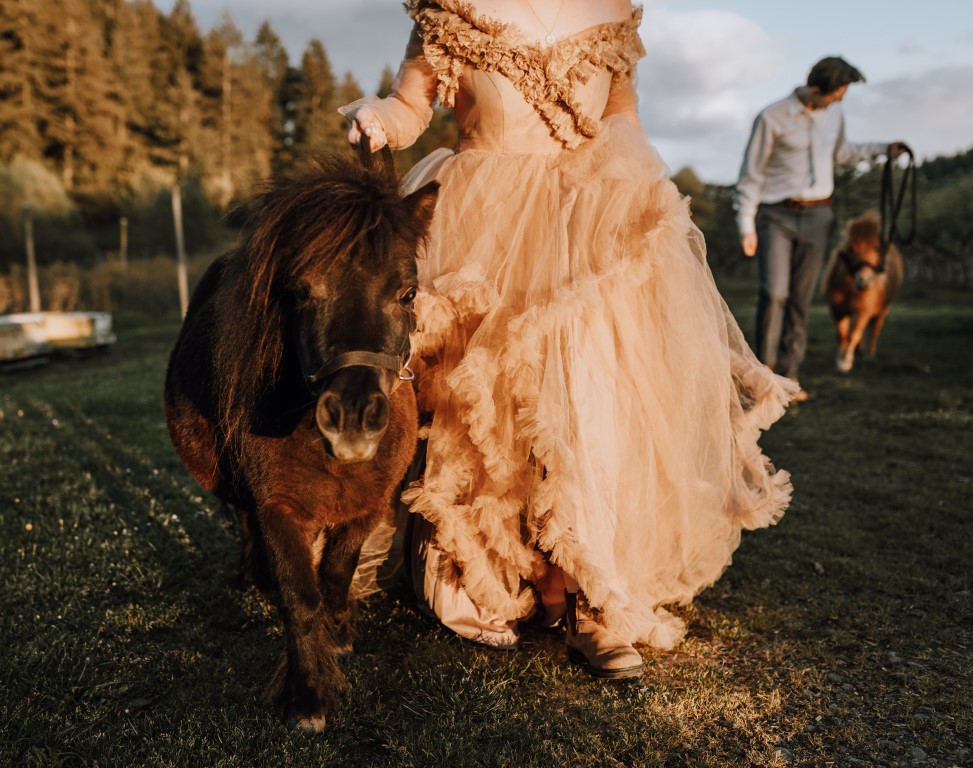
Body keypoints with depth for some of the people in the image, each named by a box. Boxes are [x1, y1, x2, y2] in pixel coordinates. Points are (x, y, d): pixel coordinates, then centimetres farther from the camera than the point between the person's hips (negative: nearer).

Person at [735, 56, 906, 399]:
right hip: (776, 215, -5)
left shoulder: (834, 113, 7)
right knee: (774, 293, -17)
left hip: (817, 215, 5)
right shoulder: (772, 117, -10)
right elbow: (751, 173, -7)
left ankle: (788, 376, 10)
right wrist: (746, 226, -9)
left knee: (801, 298, 3)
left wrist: (882, 149, 22)